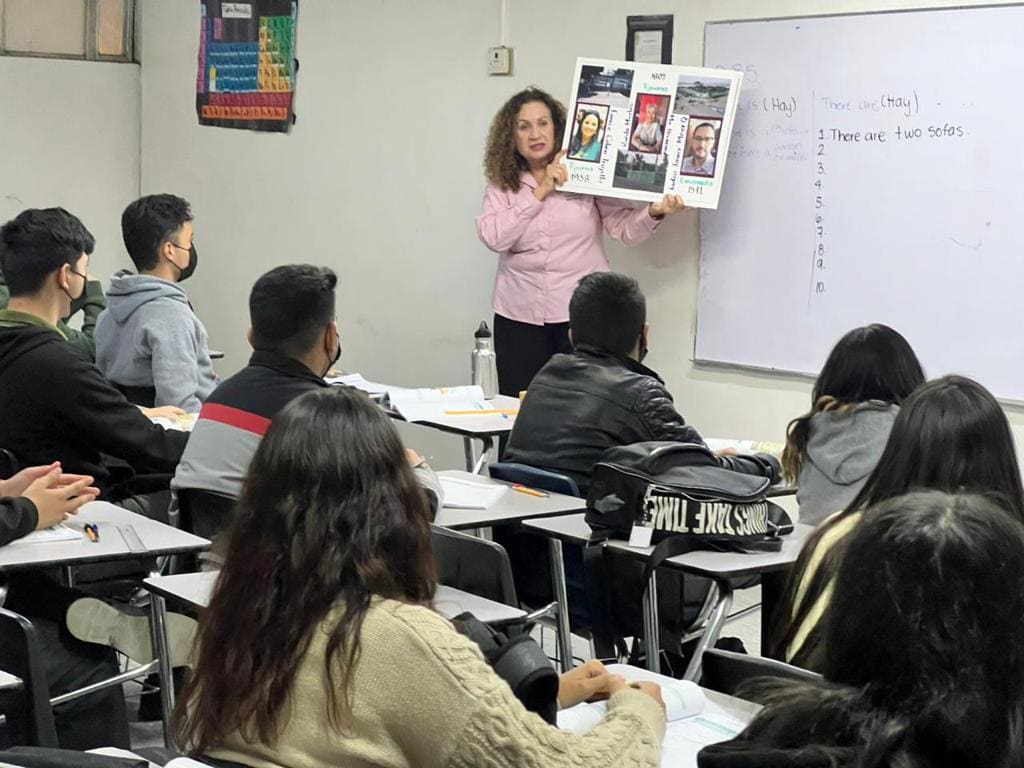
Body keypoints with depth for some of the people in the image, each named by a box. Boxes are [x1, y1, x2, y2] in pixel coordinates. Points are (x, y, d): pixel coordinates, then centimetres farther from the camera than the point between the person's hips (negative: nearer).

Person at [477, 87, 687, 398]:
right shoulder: (502, 186, 6)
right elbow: (493, 237, -9)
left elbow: (625, 227, -2)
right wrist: (539, 193, -11)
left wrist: (653, 212, -22)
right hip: (519, 319, 2)